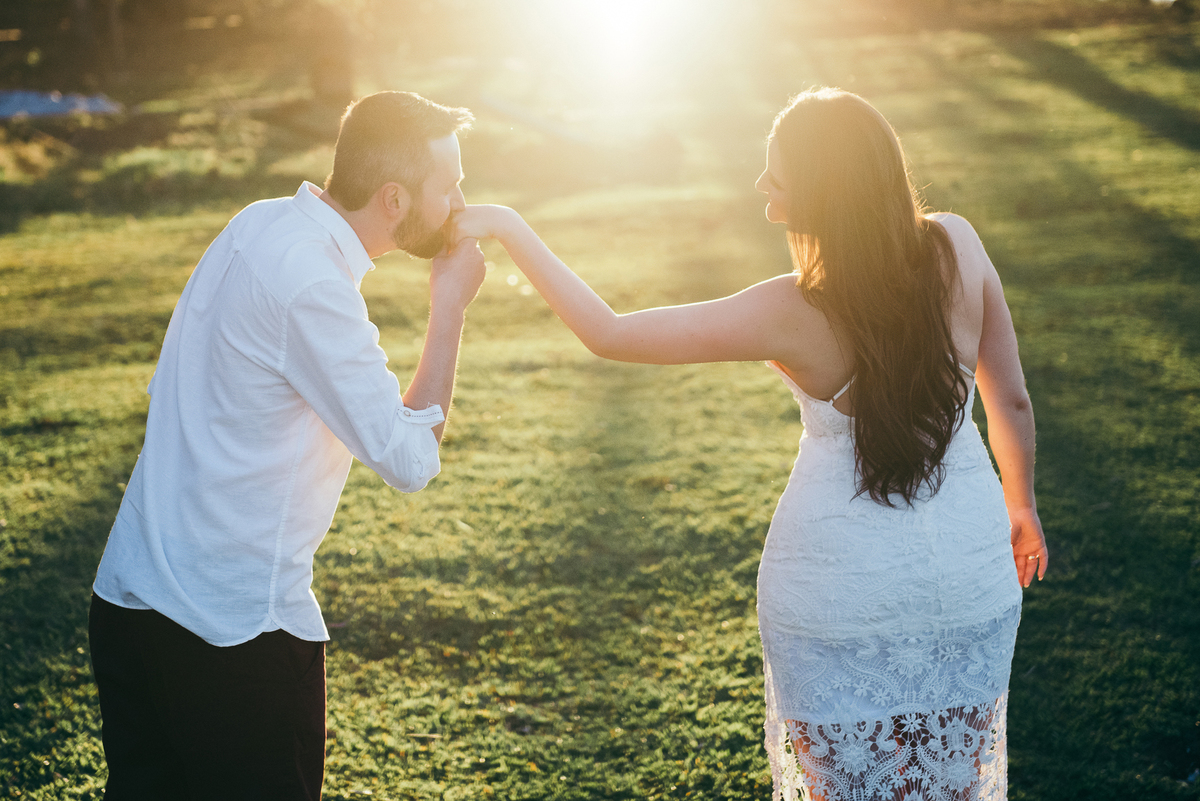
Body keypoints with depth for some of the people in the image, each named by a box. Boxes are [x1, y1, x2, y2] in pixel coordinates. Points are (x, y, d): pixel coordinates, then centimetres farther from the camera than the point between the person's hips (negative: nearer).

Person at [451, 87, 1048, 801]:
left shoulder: (793, 314, -22)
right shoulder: (957, 246, -11)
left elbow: (607, 334, -17)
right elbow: (1011, 400, 1)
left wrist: (508, 227, -10)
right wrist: (1021, 507, 18)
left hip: (842, 587, -4)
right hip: (971, 572, 4)